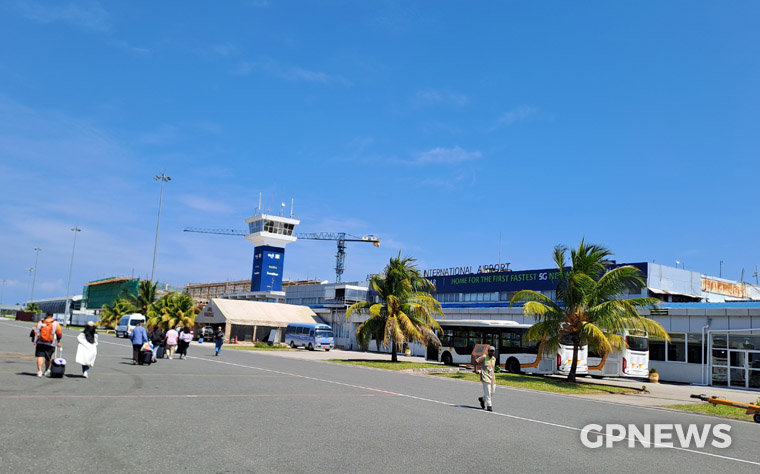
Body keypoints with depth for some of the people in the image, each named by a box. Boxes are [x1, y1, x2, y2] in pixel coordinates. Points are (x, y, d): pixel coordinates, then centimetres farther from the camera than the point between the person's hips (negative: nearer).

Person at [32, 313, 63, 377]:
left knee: (40, 357, -1)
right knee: (48, 358, 13)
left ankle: (39, 371, -11)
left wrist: (33, 339, 26)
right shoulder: (55, 324, 3)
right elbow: (59, 333, 2)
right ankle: (46, 370, 25)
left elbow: (34, 331, 12)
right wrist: (58, 342, 11)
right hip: (50, 344, 0)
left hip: (40, 343, 0)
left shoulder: (40, 323, 7)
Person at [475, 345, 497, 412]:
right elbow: (476, 361, -4)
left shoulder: (494, 359, 12)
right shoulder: (484, 357, -7)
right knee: (487, 392, -11)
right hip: (485, 376, -7)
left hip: (492, 377, 7)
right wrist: (476, 370, -6)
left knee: (492, 392, 9)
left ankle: (482, 399, 32)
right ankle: (489, 405, -3)